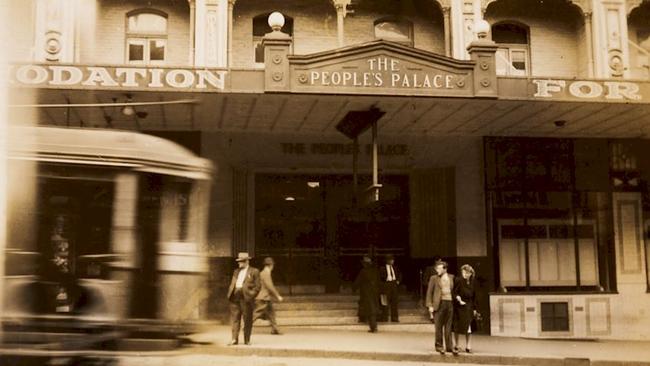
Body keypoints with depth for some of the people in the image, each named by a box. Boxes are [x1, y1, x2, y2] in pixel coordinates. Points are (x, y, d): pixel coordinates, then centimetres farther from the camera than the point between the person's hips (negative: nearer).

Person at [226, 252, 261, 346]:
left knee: (247, 320, 1)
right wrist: (230, 294, 7)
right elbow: (232, 284, 20)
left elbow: (257, 286, -1)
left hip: (246, 298, -5)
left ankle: (247, 340, 8)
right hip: (235, 297, 5)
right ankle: (235, 339, 3)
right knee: (235, 319, 2)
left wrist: (251, 295, -10)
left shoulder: (254, 271, 3)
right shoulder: (236, 271, 21)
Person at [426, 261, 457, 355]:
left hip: (449, 303, 3)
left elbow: (453, 290, 18)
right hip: (439, 304, -3)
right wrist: (430, 305, -6)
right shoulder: (434, 278, 1)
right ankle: (439, 346, 11)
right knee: (439, 326, 2)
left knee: (448, 327, 5)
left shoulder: (451, 277, 10)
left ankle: (449, 346, 10)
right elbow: (429, 292, 1)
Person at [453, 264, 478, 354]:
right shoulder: (458, 281, -8)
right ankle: (456, 345, 19)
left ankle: (468, 346, 5)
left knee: (468, 327, -2)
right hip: (459, 306, -3)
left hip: (469, 306, 3)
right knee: (457, 326, 6)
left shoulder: (473, 282, 4)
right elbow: (454, 292, -8)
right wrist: (459, 300, -21)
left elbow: (474, 296, 10)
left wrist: (474, 308, 10)